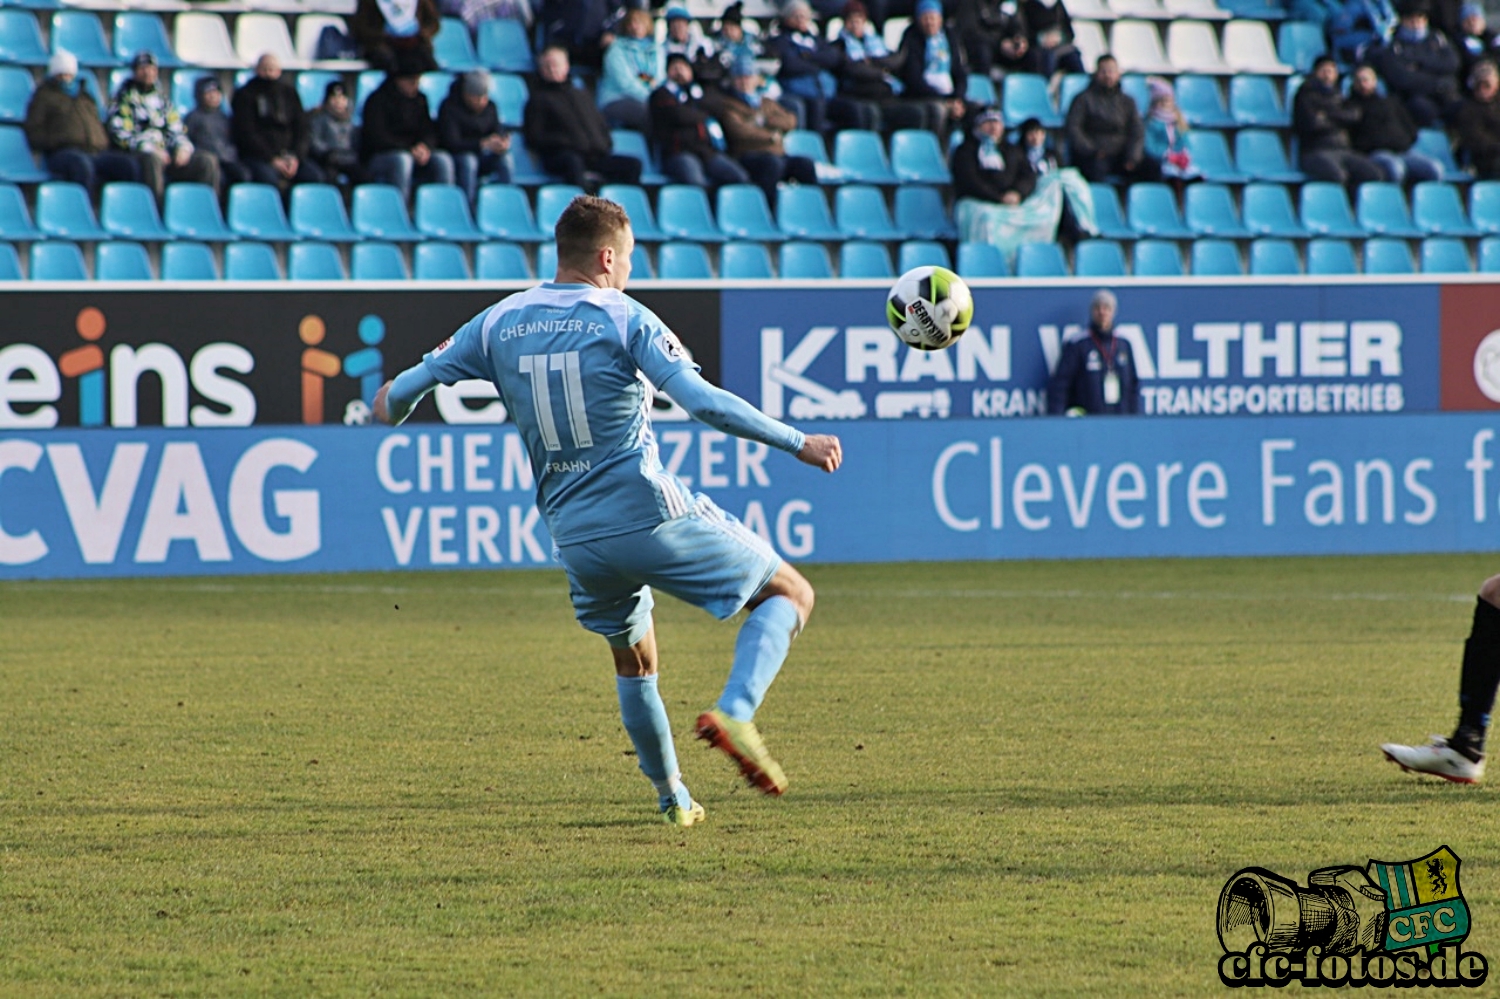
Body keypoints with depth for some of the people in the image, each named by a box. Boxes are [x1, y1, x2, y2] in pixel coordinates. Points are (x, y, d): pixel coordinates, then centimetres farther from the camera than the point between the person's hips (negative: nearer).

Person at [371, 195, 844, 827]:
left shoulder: (499, 324, 6)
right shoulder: (624, 319, -7)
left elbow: (405, 387, 12)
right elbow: (704, 402, -17)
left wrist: (393, 406, 37)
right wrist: (798, 443, -11)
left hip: (575, 537, 5)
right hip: (652, 513, -5)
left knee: (633, 662, 28)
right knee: (789, 594, 7)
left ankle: (672, 799, 30)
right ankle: (735, 713, -15)